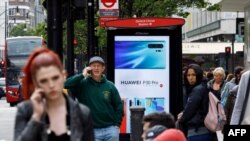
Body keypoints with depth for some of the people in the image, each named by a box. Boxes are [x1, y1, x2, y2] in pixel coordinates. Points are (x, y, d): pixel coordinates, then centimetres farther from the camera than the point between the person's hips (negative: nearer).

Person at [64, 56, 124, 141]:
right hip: (92, 130, -1)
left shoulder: (110, 86, 4)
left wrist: (117, 124, 1)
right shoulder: (82, 84, -1)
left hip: (111, 129, 1)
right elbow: (66, 85, -17)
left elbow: (118, 105, 8)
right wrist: (82, 75, -15)